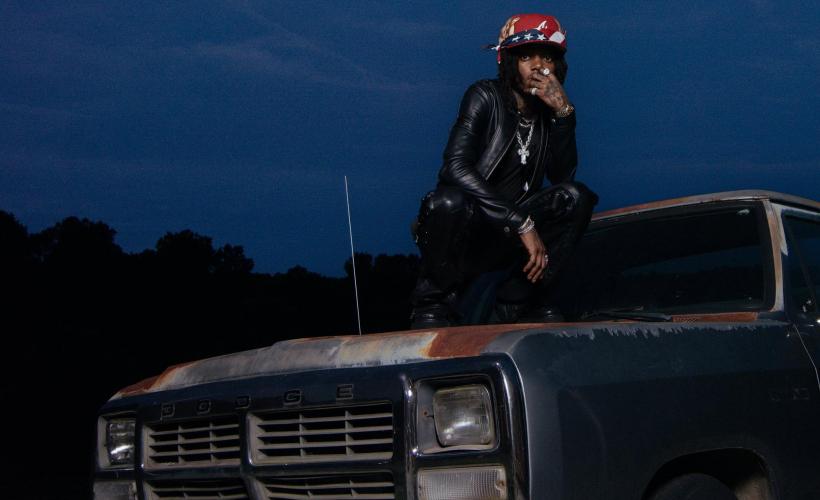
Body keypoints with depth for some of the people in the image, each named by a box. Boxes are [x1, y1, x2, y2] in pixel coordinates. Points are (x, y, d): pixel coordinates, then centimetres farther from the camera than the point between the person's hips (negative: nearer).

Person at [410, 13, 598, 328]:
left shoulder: (548, 112, 7)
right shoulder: (486, 97, -9)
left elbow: (562, 176, -6)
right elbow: (456, 167, -24)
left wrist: (564, 113, -18)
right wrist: (523, 223, -29)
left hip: (506, 238, 5)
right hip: (462, 230, -5)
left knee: (576, 197, -15)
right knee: (449, 200, -36)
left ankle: (515, 303, -13)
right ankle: (434, 301, -13)